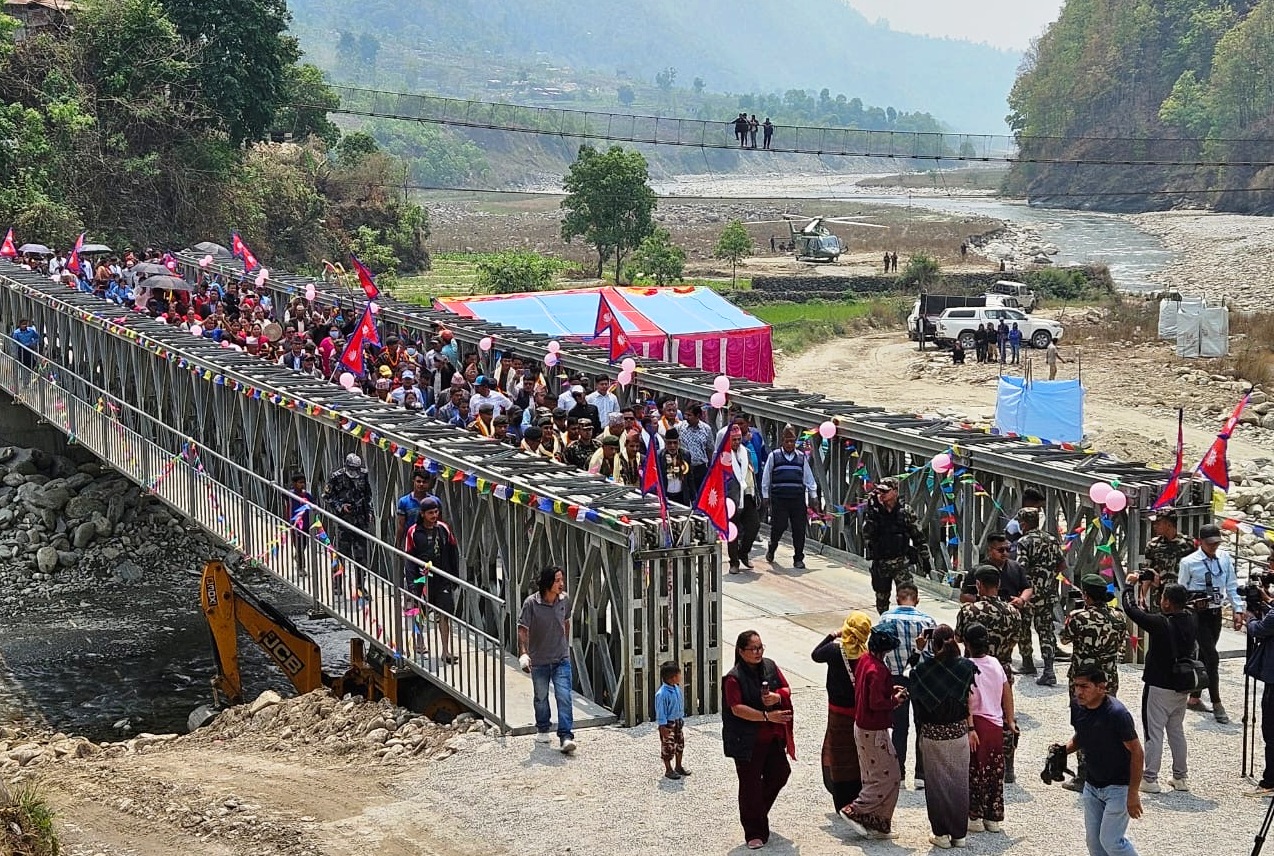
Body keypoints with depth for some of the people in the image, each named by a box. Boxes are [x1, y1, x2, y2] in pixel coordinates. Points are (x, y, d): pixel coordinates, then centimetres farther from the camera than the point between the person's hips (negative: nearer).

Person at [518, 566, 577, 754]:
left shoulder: (564, 600, -2)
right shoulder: (531, 603, -15)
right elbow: (522, 630, -16)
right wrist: (523, 653, -29)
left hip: (561, 659, 1)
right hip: (539, 660, -1)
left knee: (564, 697, -11)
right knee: (541, 697, 15)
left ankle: (566, 737, -14)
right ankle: (543, 730, 36)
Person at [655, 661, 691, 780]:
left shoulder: (677, 689, 1)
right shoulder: (662, 693, -24)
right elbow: (660, 711, -20)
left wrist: (682, 719, 17)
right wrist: (663, 727, -19)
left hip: (678, 721, 8)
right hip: (668, 724, -8)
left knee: (680, 744, 18)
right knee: (668, 747, 2)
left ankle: (678, 767, 33)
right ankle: (668, 770, 16)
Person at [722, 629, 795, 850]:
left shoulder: (770, 666, 4)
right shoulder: (734, 678, -15)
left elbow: (787, 689, 9)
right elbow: (737, 708, -22)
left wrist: (778, 696, -15)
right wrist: (766, 716, -28)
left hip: (773, 737, 6)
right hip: (748, 741, -6)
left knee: (779, 774, 15)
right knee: (750, 786, 0)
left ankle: (759, 813, 38)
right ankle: (755, 833, 10)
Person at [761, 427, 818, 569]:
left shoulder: (801, 458, 12)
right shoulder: (774, 456, 4)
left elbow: (809, 478, 17)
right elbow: (766, 477, 9)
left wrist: (812, 496, 13)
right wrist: (765, 496, 7)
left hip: (797, 498, 2)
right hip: (779, 498, -2)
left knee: (799, 528, 0)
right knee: (779, 525, -6)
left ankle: (798, 559, 8)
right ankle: (771, 549, 22)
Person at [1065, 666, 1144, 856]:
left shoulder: (1116, 713, -26)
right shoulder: (1077, 707, -5)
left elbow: (1137, 753, -20)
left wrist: (1133, 794, -19)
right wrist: (1063, 750, -6)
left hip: (1118, 786, -7)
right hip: (1092, 785, 7)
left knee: (1110, 840, -8)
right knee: (1093, 840, 11)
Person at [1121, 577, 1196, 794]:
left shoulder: (1160, 624, -23)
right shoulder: (1191, 621, -5)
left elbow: (1131, 609, -17)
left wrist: (1130, 584, -2)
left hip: (1159, 687, -6)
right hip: (1182, 686, 7)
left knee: (1153, 732, 2)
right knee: (1177, 731, 18)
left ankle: (1150, 779, 4)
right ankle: (1180, 777, 23)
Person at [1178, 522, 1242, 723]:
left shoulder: (1225, 558, 1)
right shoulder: (1189, 562, -11)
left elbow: (1232, 586, 7)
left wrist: (1238, 609, 1)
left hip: (1216, 613, 5)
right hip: (1198, 614, -5)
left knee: (1204, 656, 14)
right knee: (1212, 658, -9)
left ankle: (1194, 698, 26)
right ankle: (1217, 704, -4)